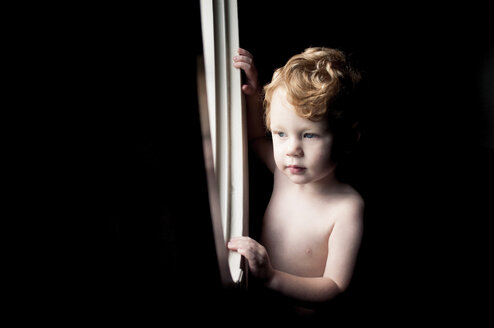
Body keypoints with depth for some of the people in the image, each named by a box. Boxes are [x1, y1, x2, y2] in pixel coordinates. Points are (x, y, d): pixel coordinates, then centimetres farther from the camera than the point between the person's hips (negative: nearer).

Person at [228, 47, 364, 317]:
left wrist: (272, 277, -41)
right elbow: (256, 138, 15)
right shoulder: (284, 171, -8)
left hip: (306, 312, -5)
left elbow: (335, 286, -25)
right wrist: (254, 94, -3)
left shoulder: (347, 208, -26)